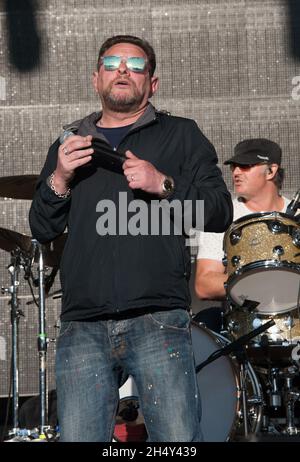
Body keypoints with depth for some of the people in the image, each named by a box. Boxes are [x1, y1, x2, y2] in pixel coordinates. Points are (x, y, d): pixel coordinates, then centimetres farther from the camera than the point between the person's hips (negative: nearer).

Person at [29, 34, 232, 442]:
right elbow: (42, 230, 19)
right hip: (82, 328, 2)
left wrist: (164, 185, -9)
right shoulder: (69, 145, 23)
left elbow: (220, 213, 7)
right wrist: (58, 179, 0)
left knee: (179, 440, -12)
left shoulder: (181, 136, 15)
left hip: (158, 321, -2)